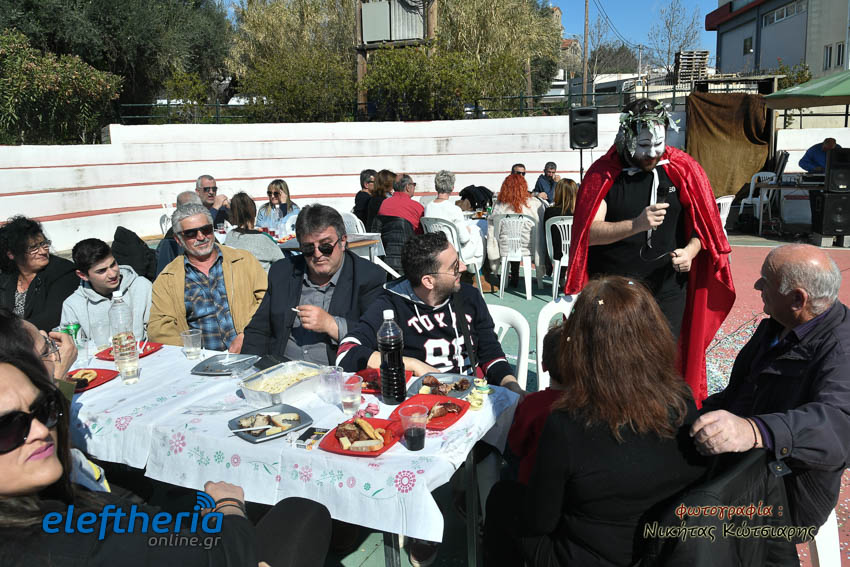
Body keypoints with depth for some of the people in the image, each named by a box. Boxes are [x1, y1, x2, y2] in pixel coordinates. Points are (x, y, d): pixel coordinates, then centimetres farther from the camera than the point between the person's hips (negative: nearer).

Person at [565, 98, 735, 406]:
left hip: (667, 287, 1)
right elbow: (591, 233, -12)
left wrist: (690, 251, -13)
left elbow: (702, 224, 8)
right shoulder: (603, 173, -4)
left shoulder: (683, 169, 2)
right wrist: (636, 224, -27)